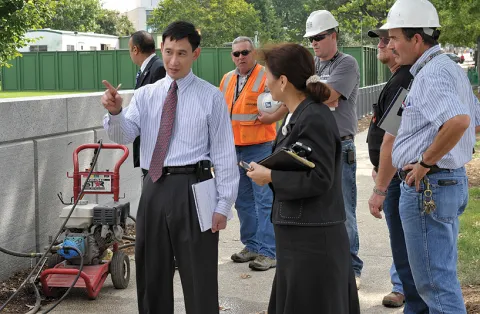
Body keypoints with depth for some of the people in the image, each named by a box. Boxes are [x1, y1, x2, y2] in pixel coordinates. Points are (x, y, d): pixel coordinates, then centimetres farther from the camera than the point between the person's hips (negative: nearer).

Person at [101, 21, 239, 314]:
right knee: (152, 273, 15)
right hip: (154, 188, 4)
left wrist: (223, 205, -7)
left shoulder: (211, 97, -1)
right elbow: (124, 136, -4)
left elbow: (224, 152, -3)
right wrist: (115, 112, -26)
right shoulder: (145, 95, 9)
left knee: (199, 277, 5)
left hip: (191, 188, -4)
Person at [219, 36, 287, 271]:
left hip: (260, 148, -7)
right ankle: (252, 246, 24)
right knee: (243, 200, 13)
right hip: (234, 149, 7)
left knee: (264, 200, -7)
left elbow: (283, 105, -11)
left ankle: (268, 252, -4)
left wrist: (268, 115, -25)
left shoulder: (266, 77, -6)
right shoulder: (227, 79, 14)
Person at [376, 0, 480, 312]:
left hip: (427, 186, -11)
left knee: (435, 279, -3)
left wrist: (425, 162, -25)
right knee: (440, 273, 21)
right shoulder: (452, 69, 13)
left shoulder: (431, 75, -20)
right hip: (453, 180, 11)